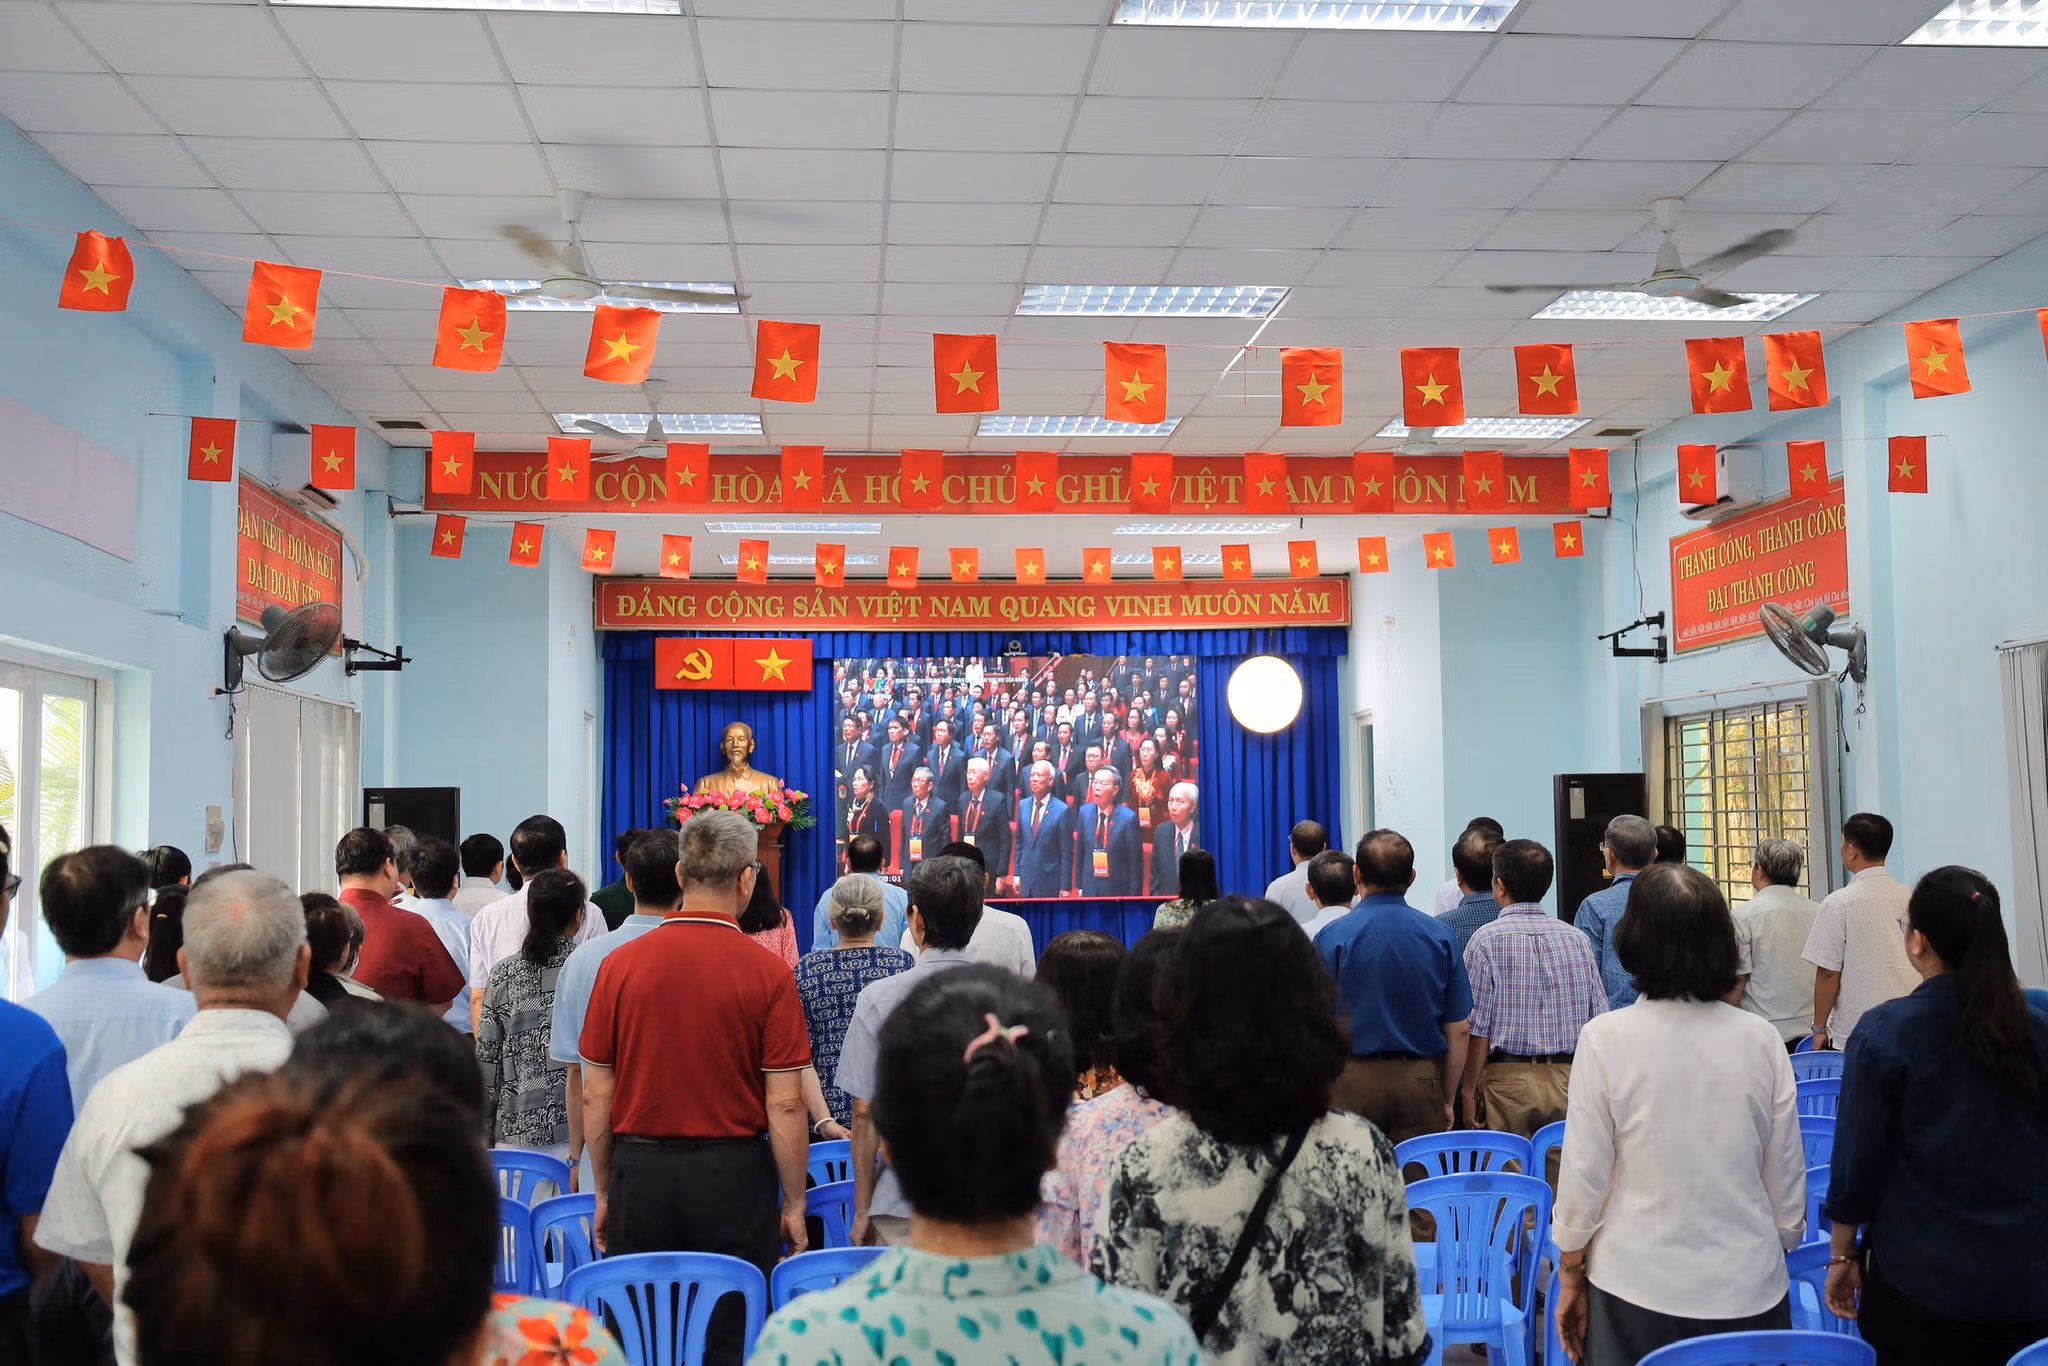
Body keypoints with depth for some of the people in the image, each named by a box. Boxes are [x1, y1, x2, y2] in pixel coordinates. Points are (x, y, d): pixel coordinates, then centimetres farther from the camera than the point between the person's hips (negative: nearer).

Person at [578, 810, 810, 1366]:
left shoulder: (620, 964, -2)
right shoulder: (768, 972, -9)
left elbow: (595, 1096, 2)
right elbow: (784, 1104, -8)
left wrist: (604, 1193, 13)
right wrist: (794, 1203, 2)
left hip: (640, 1172, 2)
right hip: (734, 1174, -2)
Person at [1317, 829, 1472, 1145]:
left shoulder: (1332, 937, -5)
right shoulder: (1441, 936, 2)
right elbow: (1458, 1031, 4)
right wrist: (1448, 1100, 13)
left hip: (1352, 1080, -2)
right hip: (1421, 1082, 2)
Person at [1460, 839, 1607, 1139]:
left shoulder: (1487, 939, -6)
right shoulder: (1576, 938, 6)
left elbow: (1478, 1027, -8)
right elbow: (1598, 1018, 7)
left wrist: (1470, 1091, 0)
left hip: (1509, 1080, -4)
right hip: (1569, 1078, 4)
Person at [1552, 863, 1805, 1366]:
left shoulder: (1605, 1039, -13)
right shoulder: (1761, 1040, -6)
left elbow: (1582, 1178, -8)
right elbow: (1788, 1185, 3)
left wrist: (1571, 1278, 6)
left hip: (1638, 1291, -2)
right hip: (1749, 1291, 2)